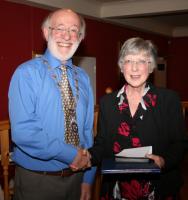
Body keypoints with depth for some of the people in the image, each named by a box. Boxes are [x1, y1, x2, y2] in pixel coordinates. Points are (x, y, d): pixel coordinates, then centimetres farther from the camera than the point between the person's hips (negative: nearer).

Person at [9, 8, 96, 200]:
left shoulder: (83, 77, 5)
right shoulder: (26, 73, -12)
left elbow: (87, 129, 6)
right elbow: (23, 132, -22)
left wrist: (88, 178, 5)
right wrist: (71, 154, -18)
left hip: (77, 177, 5)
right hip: (37, 181, -4)